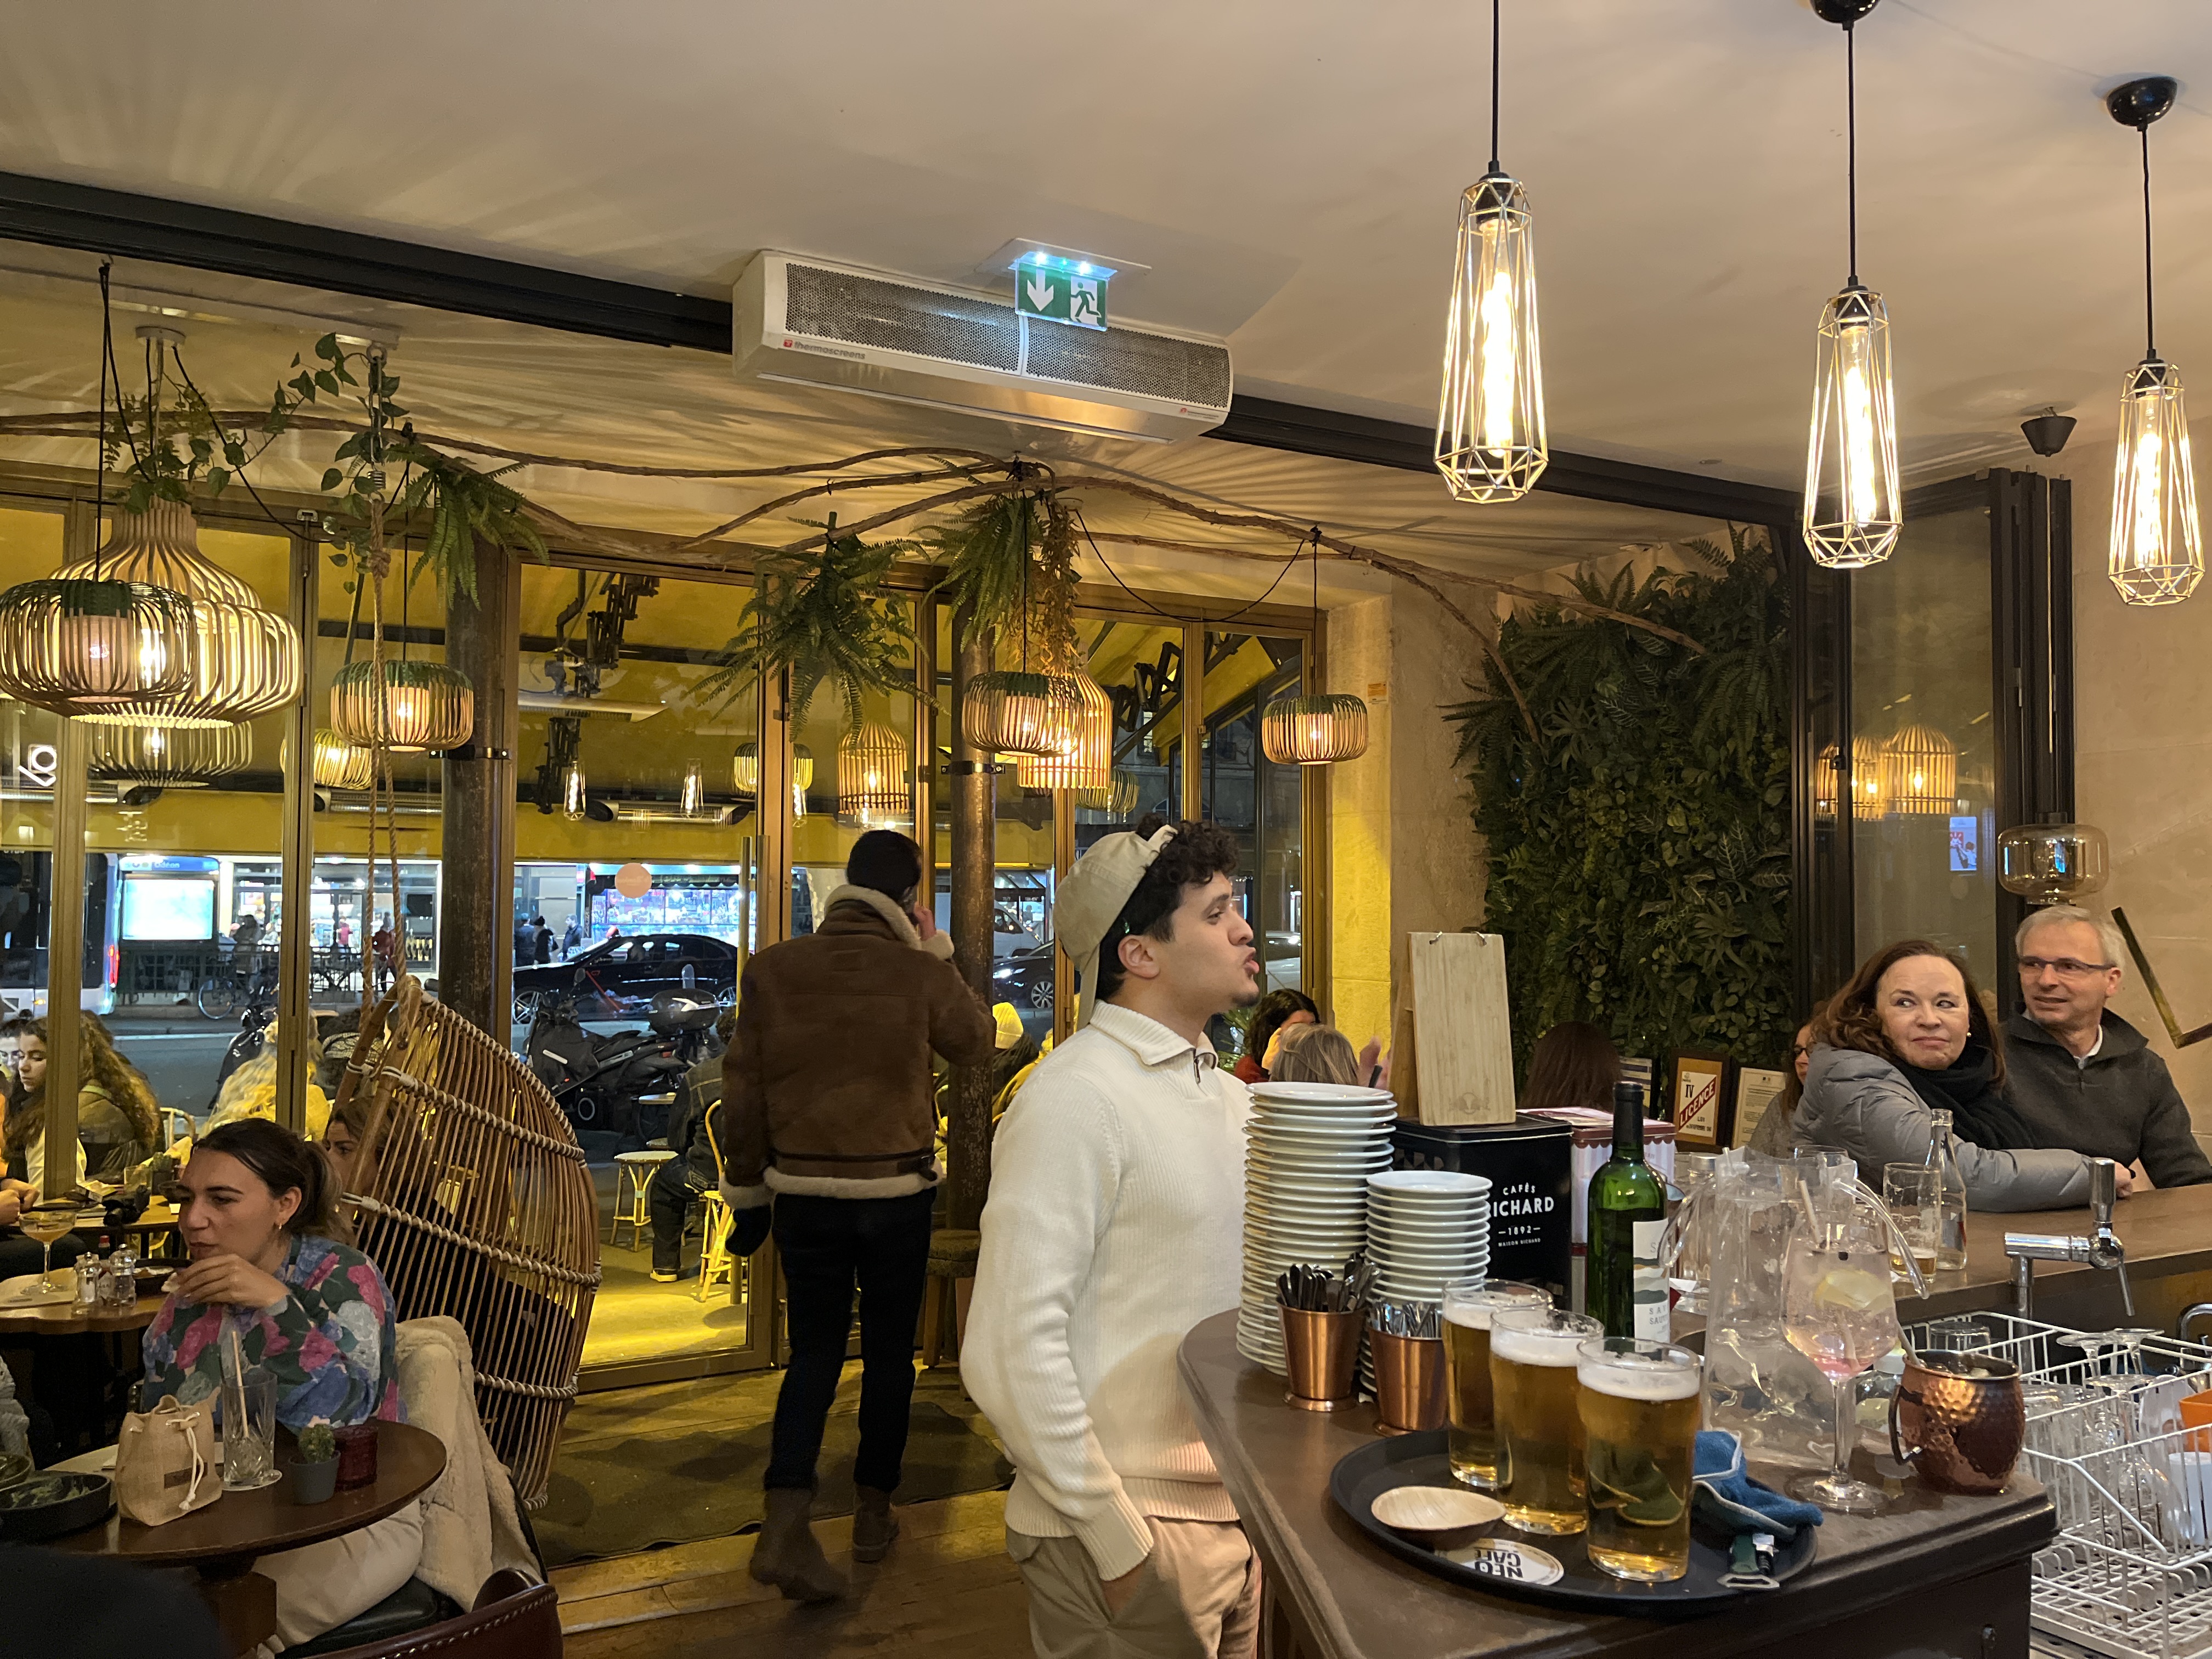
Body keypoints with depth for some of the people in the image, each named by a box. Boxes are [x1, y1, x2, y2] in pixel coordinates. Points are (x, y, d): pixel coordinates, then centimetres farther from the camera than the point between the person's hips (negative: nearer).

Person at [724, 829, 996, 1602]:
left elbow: (743, 1086, -1)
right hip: (897, 1192, -2)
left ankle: (785, 1523, -1)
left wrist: (746, 1180, 10)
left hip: (803, 1192, 2)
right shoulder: (921, 973, -12)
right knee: (889, 1355, 15)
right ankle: (873, 1514, 27)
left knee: (815, 1353, 13)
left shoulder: (772, 970, -6)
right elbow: (977, 1041, 7)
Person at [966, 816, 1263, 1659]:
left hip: (1236, 1510, 8)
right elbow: (1012, 1351, -22)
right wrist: (1118, 1540, -19)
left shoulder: (1228, 1092, 10)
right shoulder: (1077, 1097, -18)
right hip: (1136, 1532, -8)